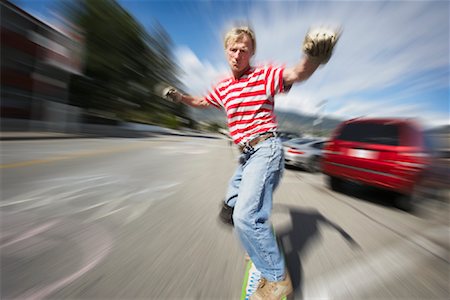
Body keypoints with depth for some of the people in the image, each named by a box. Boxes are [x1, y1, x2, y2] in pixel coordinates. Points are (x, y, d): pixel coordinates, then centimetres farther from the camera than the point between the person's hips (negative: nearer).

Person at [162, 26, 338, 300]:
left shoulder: (264, 75, 0)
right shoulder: (223, 88, 16)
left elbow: (297, 74, -18)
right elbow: (201, 102, 31)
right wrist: (179, 97, 22)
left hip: (266, 149, -7)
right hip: (246, 154, 7)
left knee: (245, 216, -18)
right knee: (231, 208, 18)